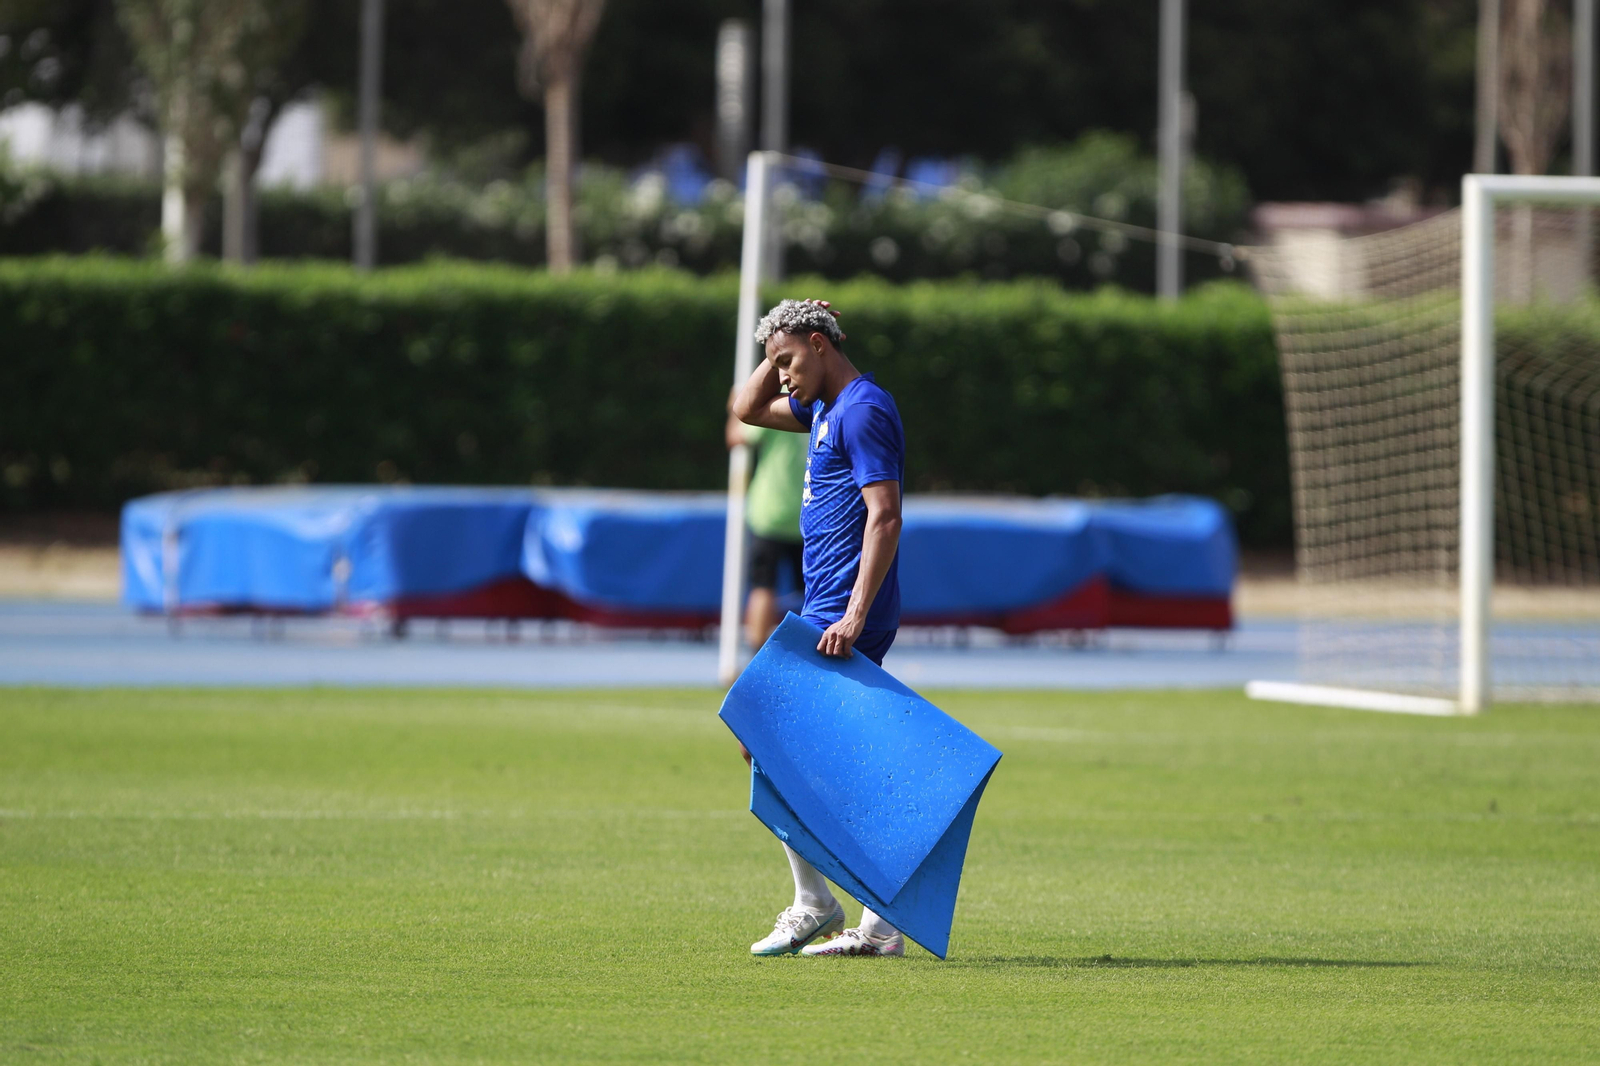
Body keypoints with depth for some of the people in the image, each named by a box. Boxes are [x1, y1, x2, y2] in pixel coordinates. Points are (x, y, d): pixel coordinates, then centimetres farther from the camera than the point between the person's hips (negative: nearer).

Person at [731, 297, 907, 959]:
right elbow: (748, 409, 32)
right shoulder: (827, 407, 17)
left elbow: (885, 517, -20)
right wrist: (782, 353, 17)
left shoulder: (864, 410, -13)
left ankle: (813, 903, -6)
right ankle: (879, 926, 6)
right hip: (830, 612, 10)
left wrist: (854, 617, -26)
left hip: (841, 618, -10)